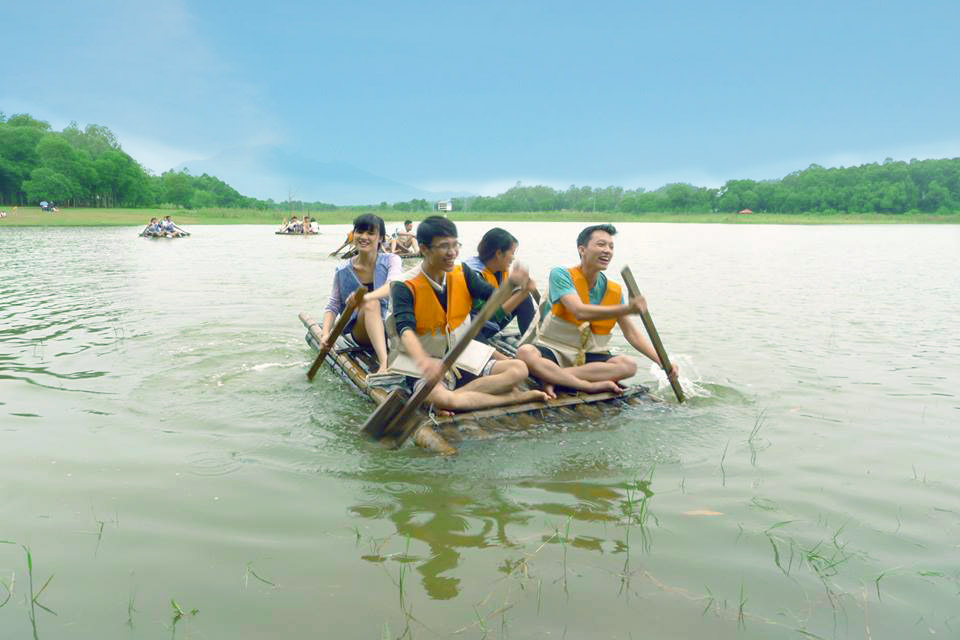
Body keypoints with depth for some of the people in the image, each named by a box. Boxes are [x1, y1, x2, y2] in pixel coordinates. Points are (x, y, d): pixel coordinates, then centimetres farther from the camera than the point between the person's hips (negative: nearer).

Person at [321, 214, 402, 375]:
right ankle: (384, 362, -48)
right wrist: (326, 333, -19)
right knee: (371, 303, -32)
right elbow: (333, 305, 0)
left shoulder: (391, 260, -7)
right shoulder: (343, 270, -3)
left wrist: (366, 297, -47)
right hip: (360, 330, 0)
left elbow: (394, 284, -28)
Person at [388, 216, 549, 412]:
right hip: (422, 366, -5)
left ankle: (455, 395, -17)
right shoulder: (405, 287, -18)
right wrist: (423, 361, -52)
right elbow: (405, 330, -32)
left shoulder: (462, 273, -2)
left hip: (462, 358, 5)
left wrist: (512, 284, -34)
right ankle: (512, 398, -17)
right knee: (440, 398, -36)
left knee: (519, 369, -8)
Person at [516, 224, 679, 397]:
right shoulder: (561, 275, -9)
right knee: (525, 353, -36)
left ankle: (552, 378, -21)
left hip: (588, 357, 5)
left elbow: (631, 333, 7)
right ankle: (592, 386, -27)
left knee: (629, 365, -24)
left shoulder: (614, 291, 7)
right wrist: (626, 309, -35)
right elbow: (580, 312, -24)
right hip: (552, 351, -4)